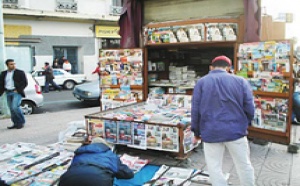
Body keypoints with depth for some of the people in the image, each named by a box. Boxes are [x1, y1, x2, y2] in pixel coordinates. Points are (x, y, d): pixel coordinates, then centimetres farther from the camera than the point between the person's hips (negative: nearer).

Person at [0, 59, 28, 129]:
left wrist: (18, 90, -10)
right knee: (12, 109, 6)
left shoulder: (20, 72, 0)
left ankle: (22, 122, -1)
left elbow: (25, 83, -3)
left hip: (16, 92, -5)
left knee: (15, 107, -18)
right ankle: (16, 124, 15)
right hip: (8, 93, 5)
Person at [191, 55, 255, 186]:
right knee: (244, 165, 16)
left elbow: (195, 110, 1)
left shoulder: (201, 82, 1)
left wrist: (197, 131, 13)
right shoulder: (240, 81, 1)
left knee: (214, 168, 10)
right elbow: (249, 108, 3)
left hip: (210, 132, 0)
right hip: (235, 130, 1)